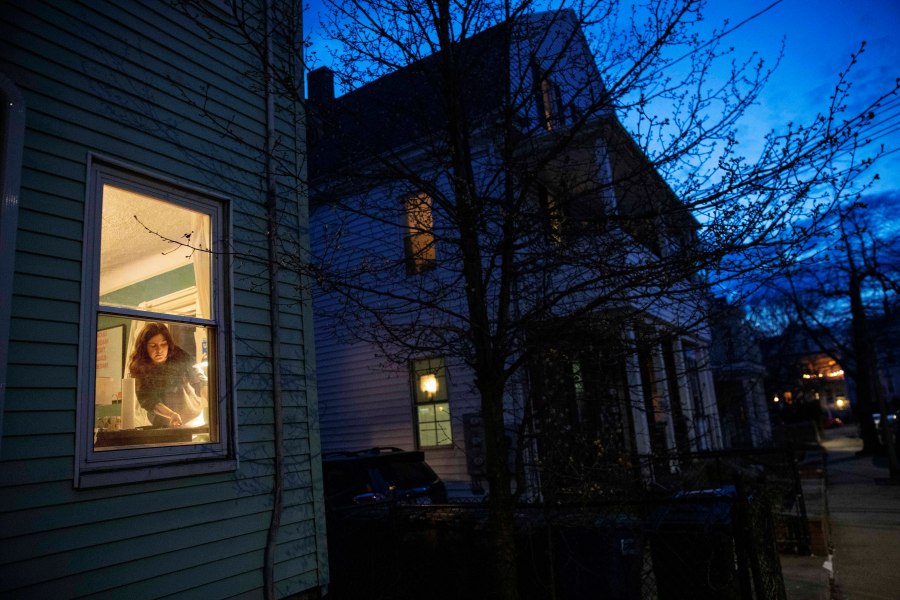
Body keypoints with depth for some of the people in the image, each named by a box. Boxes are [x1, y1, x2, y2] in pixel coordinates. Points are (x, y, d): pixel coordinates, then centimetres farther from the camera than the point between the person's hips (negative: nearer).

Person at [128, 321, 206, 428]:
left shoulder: (179, 357, -15)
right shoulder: (139, 368, -16)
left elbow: (200, 381, -14)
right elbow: (147, 400, -20)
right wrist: (172, 414, -36)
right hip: (163, 425, 0)